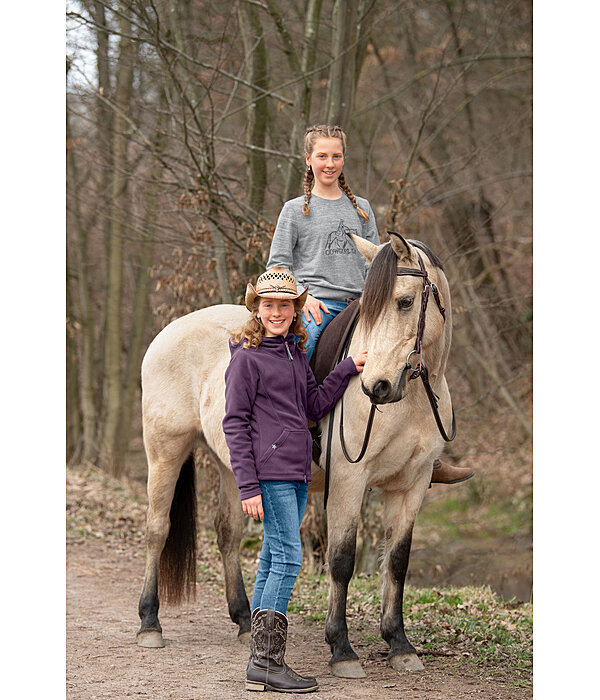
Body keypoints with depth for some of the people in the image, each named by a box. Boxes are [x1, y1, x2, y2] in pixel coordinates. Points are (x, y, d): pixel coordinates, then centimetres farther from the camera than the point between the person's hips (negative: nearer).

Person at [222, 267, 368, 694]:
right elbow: (235, 423, -10)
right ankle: (268, 662, -9)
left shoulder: (297, 353, 16)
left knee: (273, 561, 9)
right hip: (269, 472, -8)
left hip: (296, 473, 8)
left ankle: (260, 661, 14)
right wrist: (248, 486, -15)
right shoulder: (247, 357, -7)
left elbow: (314, 407, 18)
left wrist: (348, 370, 9)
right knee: (288, 558, -11)